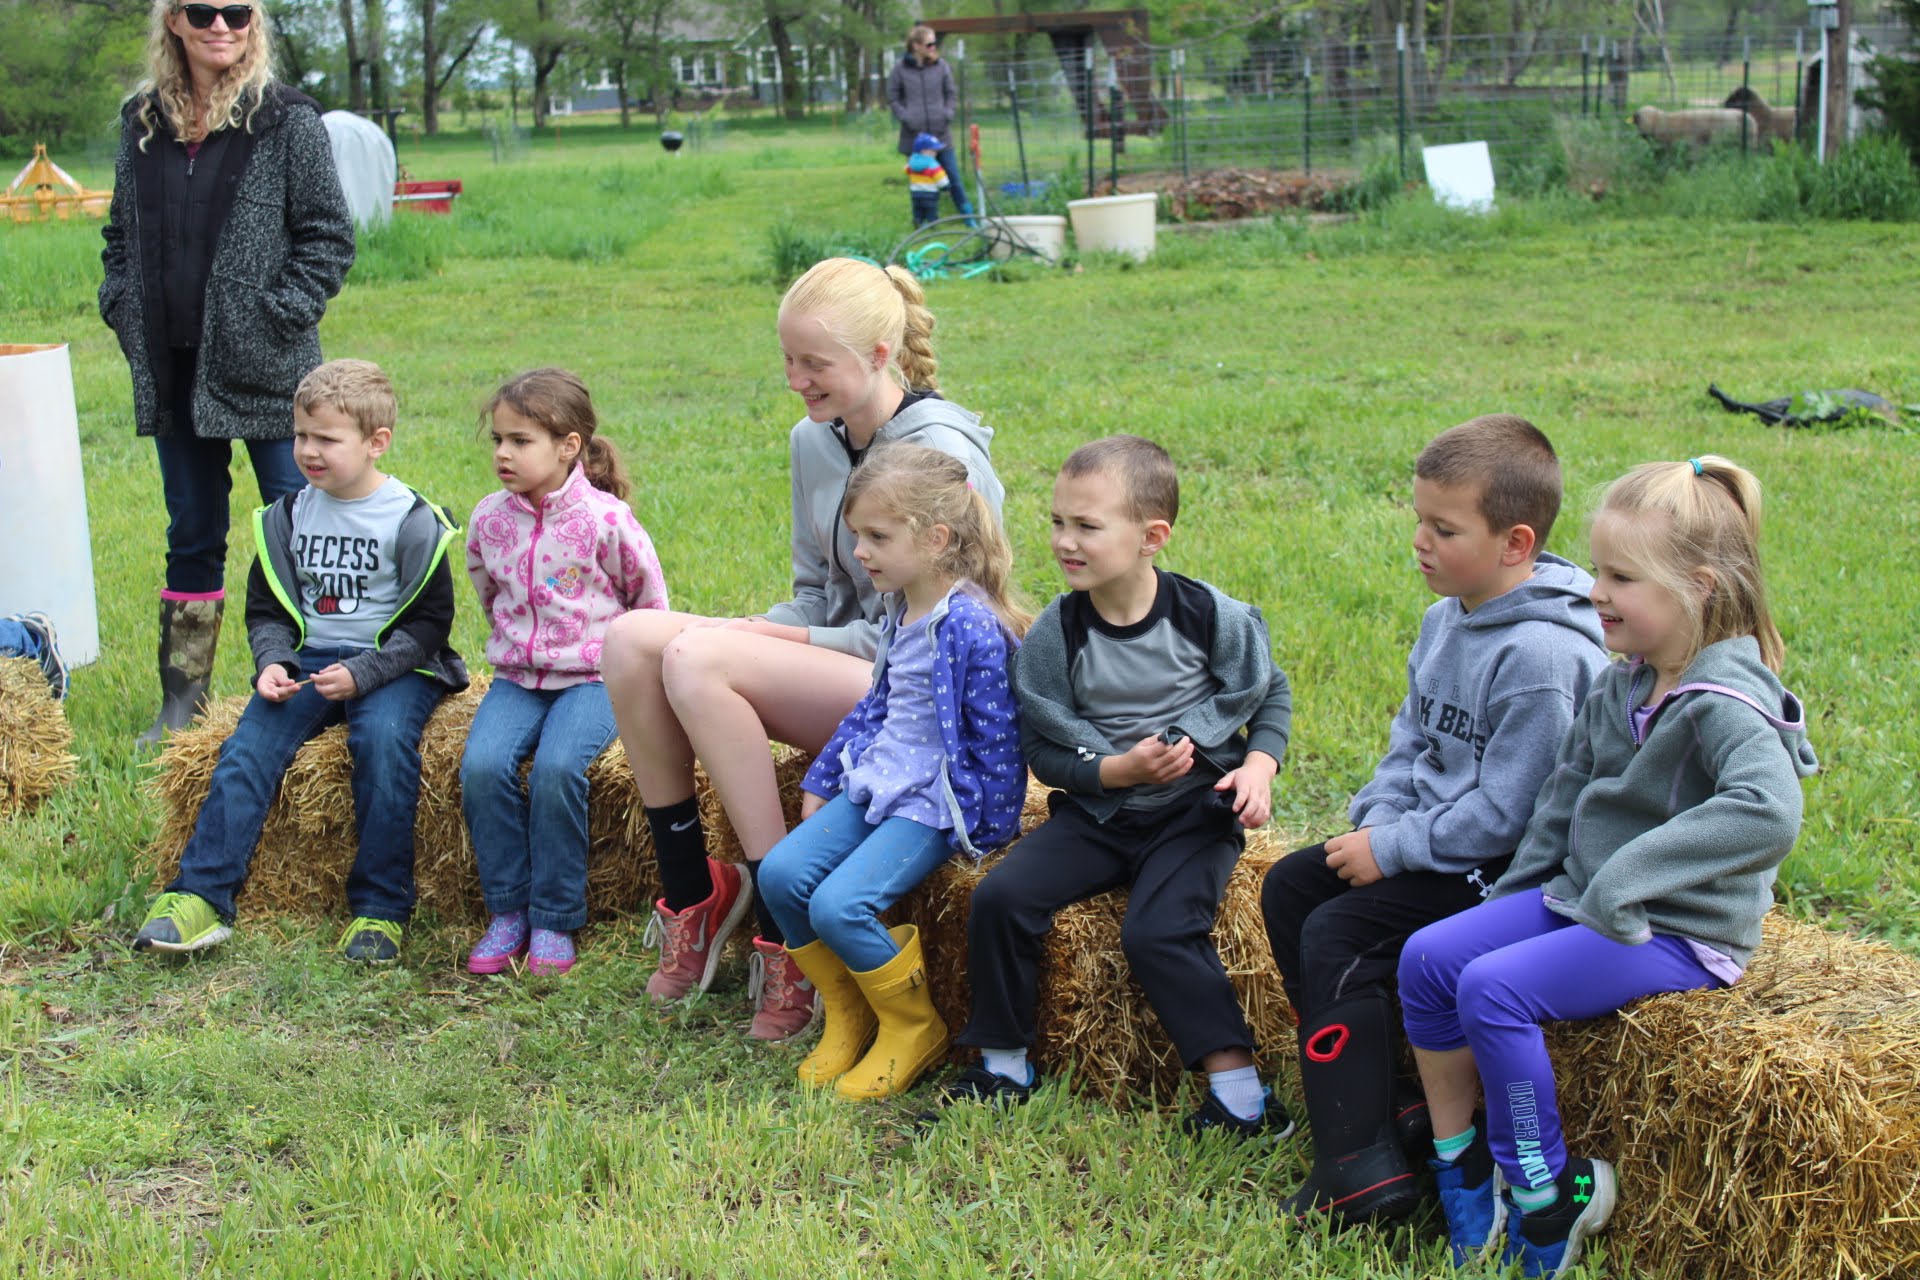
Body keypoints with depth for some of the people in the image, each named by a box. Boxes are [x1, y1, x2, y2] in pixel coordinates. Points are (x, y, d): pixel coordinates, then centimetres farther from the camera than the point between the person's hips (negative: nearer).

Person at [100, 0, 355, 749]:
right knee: (191, 536, 12)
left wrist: (277, 318, -12)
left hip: (265, 369, -5)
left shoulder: (287, 121, -4)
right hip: (172, 369, 5)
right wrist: (123, 310, 5)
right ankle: (182, 702, 21)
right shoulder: (142, 122, 10)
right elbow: (120, 233, 18)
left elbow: (329, 237, -5)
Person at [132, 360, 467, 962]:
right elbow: (266, 611, 14)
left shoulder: (411, 520, -6)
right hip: (307, 660, 4)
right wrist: (272, 663, -7)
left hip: (393, 664, -4)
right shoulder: (288, 516, 9)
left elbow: (428, 621, -6)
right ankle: (200, 897, -19)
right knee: (247, 748, -18)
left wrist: (362, 673, -19)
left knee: (383, 739, -32)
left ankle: (380, 908, -24)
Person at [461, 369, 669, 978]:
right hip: (517, 677, 4)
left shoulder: (605, 520, -11)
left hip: (592, 679, -4)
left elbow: (649, 599, 3)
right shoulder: (490, 518, 2)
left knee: (557, 768, -30)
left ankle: (554, 921, -14)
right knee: (482, 766, -24)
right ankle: (508, 911, -7)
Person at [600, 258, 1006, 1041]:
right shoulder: (814, 443, 9)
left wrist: (780, 639, -15)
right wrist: (750, 630, -7)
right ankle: (689, 893, -6)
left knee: (697, 661, -27)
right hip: (840, 665, 8)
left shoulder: (943, 455, -16)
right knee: (632, 638, -11)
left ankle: (786, 919, -21)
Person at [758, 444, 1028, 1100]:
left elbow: (995, 737, -18)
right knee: (781, 873, -5)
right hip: (877, 782, 9)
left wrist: (979, 832, -15)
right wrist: (822, 779, 20)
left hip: (934, 802, -9)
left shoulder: (970, 627, -20)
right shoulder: (900, 610, 8)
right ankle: (847, 1017, 11)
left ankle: (914, 1028, 2)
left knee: (839, 904, -23)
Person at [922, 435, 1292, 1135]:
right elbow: (1044, 753, -2)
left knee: (1157, 931, -26)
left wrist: (1258, 766, -10)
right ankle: (1003, 1064, 3)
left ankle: (1241, 1092, -17)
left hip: (1195, 810, -3)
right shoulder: (1054, 635, -6)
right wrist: (1119, 768, -18)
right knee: (1000, 897, -16)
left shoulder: (1211, 616, -9)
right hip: (1096, 808, 3)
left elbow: (1271, 694, 8)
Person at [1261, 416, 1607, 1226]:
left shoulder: (1541, 656, -25)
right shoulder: (1447, 618, 5)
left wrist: (1391, 849, -18)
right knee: (1289, 886, 7)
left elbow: (1504, 812, -25)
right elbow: (1412, 738, 14)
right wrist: (1377, 819, -4)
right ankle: (1373, 1096, 8)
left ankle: (1363, 1169, -13)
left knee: (1339, 935, -18)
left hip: (1505, 867, -10)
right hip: (1433, 837, 10)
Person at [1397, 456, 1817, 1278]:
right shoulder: (1620, 687, 6)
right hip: (1582, 897, 9)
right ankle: (1458, 1161, 9)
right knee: (1427, 957, -2)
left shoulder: (1724, 705, -22)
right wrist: (1520, 890, 12)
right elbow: (1566, 791, 20)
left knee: (1496, 988, -24)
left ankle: (1550, 1195, -8)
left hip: (1678, 932, -9)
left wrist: (1625, 882, -39)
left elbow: (1768, 812, -40)